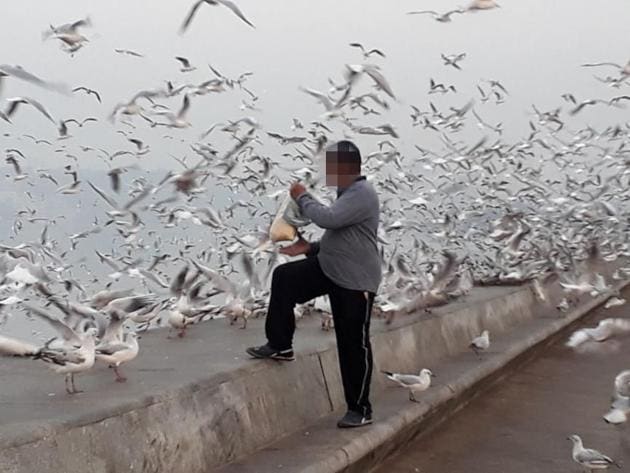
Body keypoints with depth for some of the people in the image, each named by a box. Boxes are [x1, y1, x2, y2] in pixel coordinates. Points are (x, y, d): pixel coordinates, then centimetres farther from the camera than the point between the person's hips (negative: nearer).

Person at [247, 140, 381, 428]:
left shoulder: (363, 194, -19)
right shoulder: (347, 194, 14)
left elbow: (327, 219, -31)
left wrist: (302, 198, -15)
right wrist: (311, 248, 11)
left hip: (356, 282, -9)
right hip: (329, 269, 9)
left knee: (353, 344, -2)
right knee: (284, 277, -7)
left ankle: (360, 410, 11)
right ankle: (280, 346, 4)